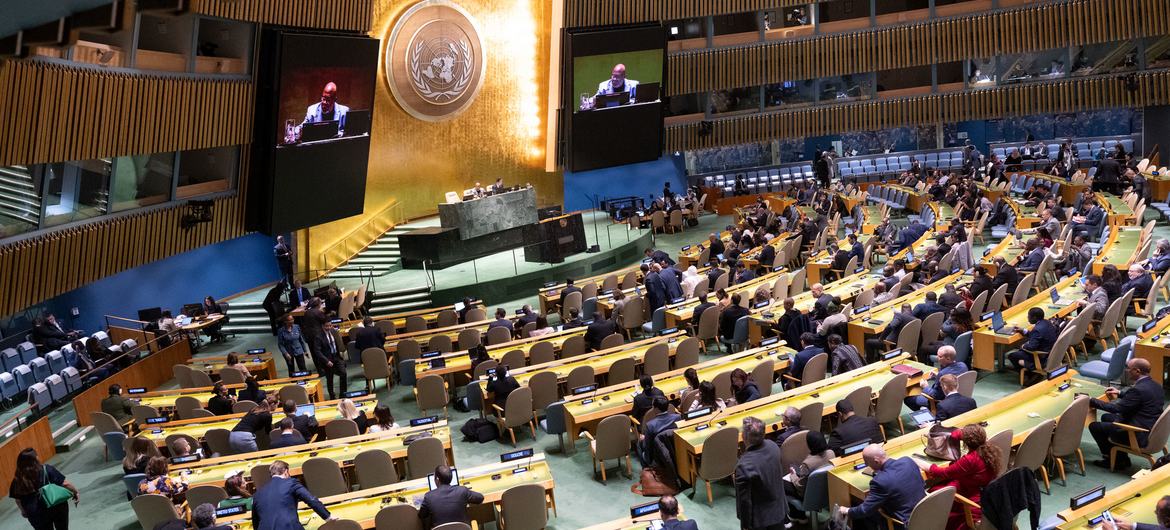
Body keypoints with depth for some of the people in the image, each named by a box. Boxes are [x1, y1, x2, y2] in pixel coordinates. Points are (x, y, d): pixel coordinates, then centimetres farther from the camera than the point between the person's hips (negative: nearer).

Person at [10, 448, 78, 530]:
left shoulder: (18, 479, -8)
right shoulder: (47, 470, -15)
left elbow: (17, 500, 3)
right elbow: (65, 483, -14)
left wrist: (23, 511, 20)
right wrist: (76, 492, 1)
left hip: (37, 515, 2)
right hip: (57, 508, -2)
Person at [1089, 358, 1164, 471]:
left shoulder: (1138, 389, -26)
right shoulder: (1155, 385, 3)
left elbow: (1116, 408, -21)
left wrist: (1090, 401, -15)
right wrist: (1119, 393, 18)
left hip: (1140, 436, -10)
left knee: (1094, 426, -3)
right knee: (1106, 417, 22)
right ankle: (1121, 459, 23)